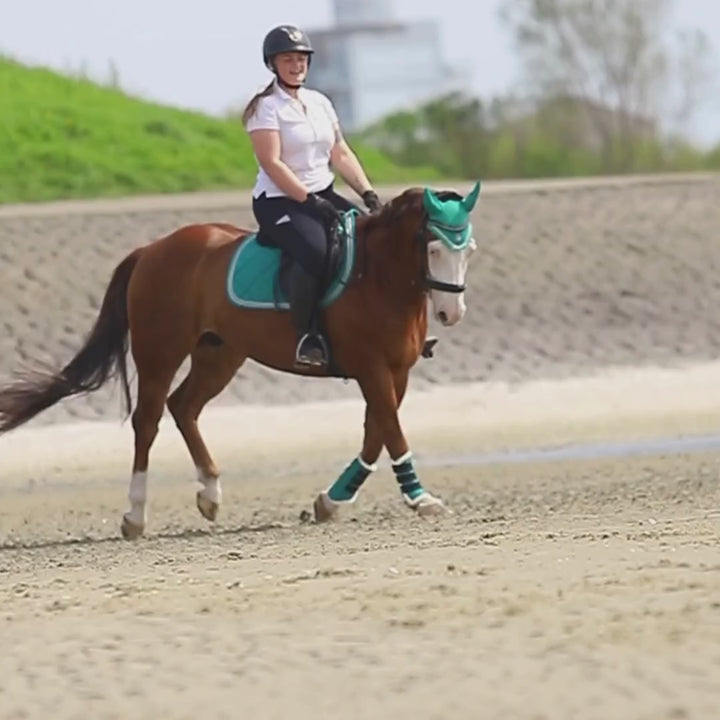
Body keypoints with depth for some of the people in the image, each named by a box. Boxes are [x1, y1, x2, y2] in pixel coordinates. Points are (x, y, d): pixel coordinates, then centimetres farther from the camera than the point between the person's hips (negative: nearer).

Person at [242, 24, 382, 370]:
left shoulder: (320, 103, 14)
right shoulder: (266, 108, -7)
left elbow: (341, 154, 15)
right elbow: (272, 163, -16)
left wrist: (369, 194, 1)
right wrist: (310, 202, -21)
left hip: (324, 195, 8)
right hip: (280, 201, -8)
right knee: (315, 251, -36)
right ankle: (308, 338, -29)